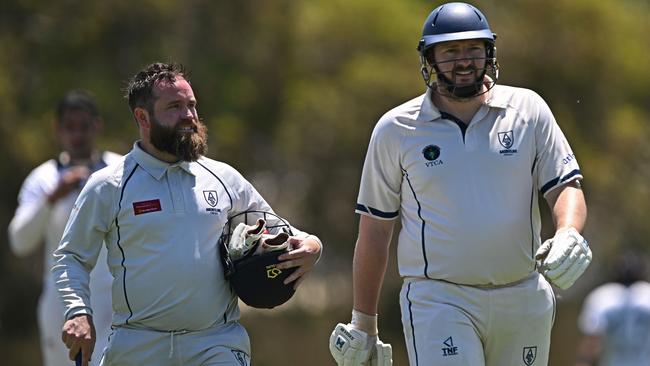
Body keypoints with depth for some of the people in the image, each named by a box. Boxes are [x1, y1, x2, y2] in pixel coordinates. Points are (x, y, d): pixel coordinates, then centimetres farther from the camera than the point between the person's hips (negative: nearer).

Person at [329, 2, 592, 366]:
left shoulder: (527, 109, 7)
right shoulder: (395, 130, 4)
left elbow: (566, 186, 4)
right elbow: (374, 231, 8)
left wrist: (568, 235, -19)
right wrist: (363, 323, 8)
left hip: (524, 300, 3)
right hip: (438, 301, -2)